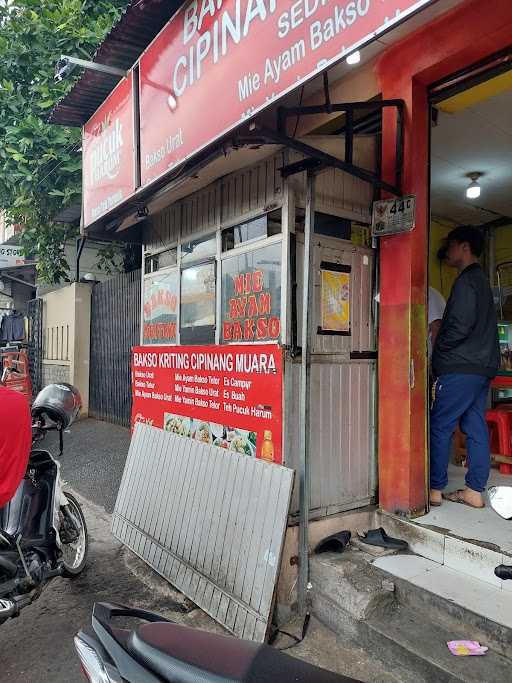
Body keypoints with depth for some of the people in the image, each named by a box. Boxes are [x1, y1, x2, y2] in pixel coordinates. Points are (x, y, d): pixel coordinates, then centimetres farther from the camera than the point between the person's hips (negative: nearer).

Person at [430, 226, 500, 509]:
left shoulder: (466, 281, -11)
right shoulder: (481, 280, 20)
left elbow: (460, 326, -20)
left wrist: (437, 350, -4)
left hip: (462, 367, -10)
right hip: (482, 366, 10)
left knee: (439, 427, -3)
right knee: (476, 427, 9)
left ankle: (435, 489, 4)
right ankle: (474, 491, 14)